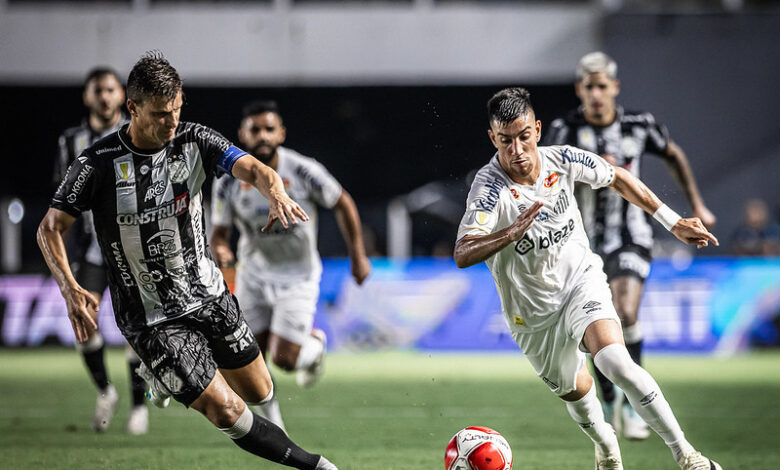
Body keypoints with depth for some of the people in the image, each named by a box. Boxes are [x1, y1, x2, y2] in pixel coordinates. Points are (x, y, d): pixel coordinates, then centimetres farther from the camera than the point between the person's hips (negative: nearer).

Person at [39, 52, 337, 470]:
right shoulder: (98, 164, -16)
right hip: (152, 321, -5)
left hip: (210, 295, 5)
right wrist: (70, 289, -29)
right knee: (228, 411, -12)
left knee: (259, 393, 17)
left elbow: (252, 169, -18)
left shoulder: (193, 140, -6)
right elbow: (50, 228, -13)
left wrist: (276, 194, -43)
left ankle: (163, 379, 41)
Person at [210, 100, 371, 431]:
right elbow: (219, 232, -7)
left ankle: (314, 345, 27)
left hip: (298, 276, -3)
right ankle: (270, 419, 33)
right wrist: (220, 252, -32)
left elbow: (342, 205, -4)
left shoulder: (304, 171, -21)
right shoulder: (228, 182, -16)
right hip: (254, 273, 3)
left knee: (284, 359, -9)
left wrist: (358, 256, 2)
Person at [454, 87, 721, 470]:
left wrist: (673, 223, 7)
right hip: (533, 313, 0)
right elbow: (462, 255, -39)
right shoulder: (489, 188, -26)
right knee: (572, 390, 19)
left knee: (617, 364, -26)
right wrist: (511, 233, -56)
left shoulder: (562, 160, -14)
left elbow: (617, 178, 7)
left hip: (581, 280, 0)